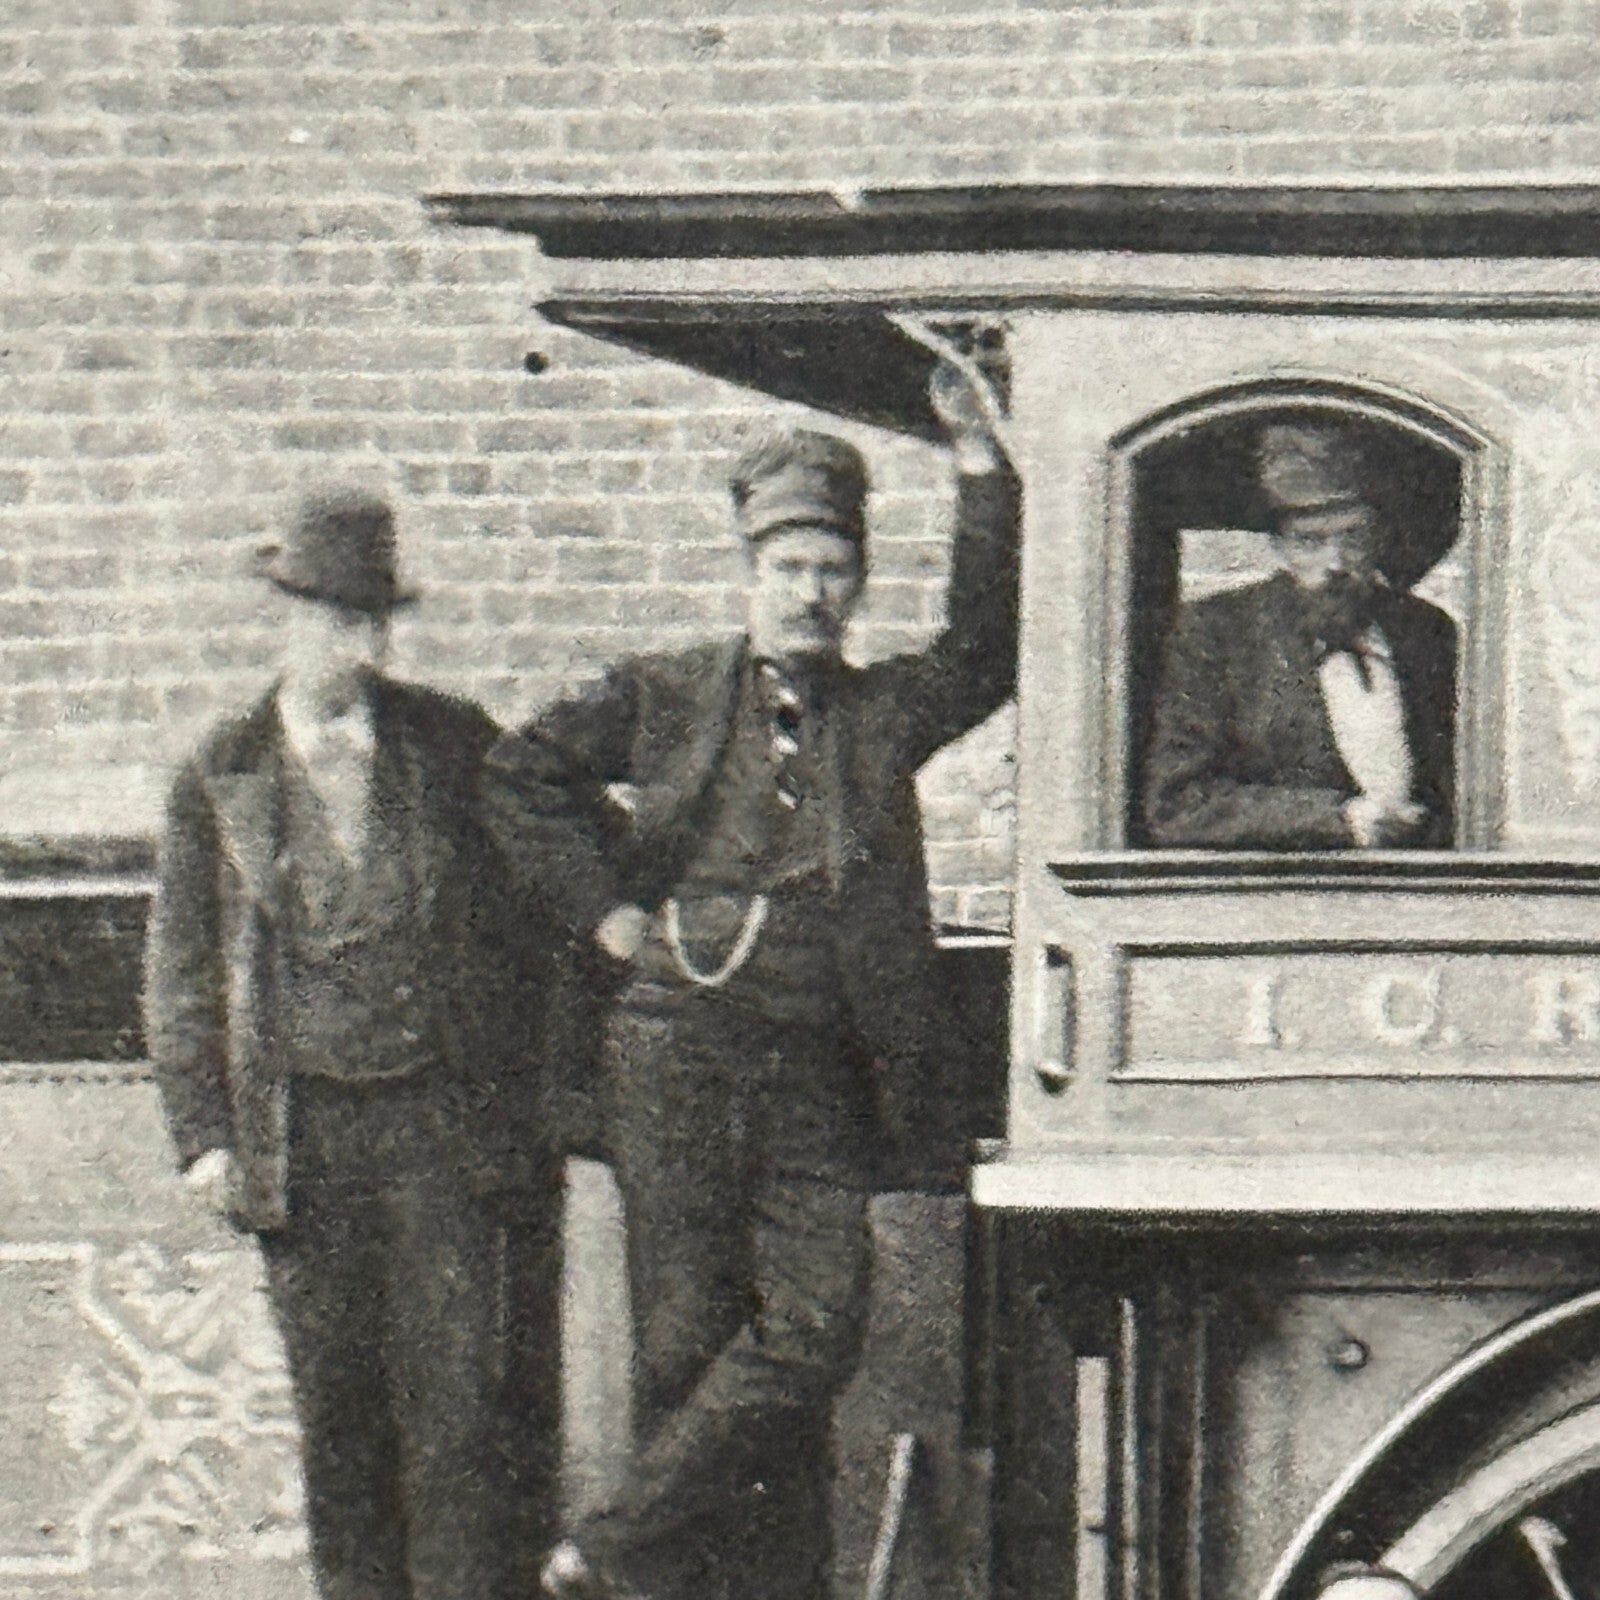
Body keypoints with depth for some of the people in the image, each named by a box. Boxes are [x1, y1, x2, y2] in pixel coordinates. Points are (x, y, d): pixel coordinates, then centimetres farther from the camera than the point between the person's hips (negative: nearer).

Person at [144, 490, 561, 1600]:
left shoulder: (459, 748, 5)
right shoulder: (222, 779, 7)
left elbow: (537, 912, 10)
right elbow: (182, 969, 10)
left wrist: (541, 1087, 4)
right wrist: (205, 1129, 2)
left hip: (453, 1120, -1)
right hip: (303, 1127, 1)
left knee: (464, 1393, -7)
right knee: (336, 1409, 6)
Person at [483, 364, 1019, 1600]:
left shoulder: (885, 713, 13)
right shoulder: (666, 697, 9)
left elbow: (991, 647, 2)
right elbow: (525, 776, 10)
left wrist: (982, 465, -1)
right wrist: (606, 909, 2)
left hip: (821, 1072, 2)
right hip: (679, 1052, -2)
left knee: (813, 1326, -10)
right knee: (688, 1332, 0)